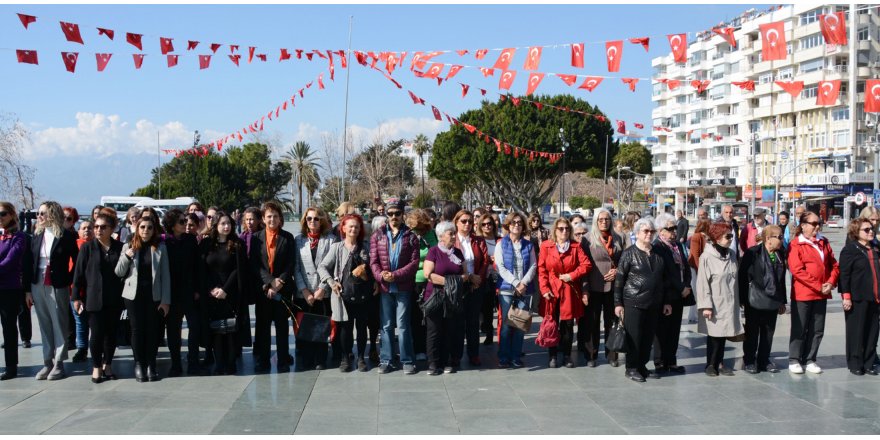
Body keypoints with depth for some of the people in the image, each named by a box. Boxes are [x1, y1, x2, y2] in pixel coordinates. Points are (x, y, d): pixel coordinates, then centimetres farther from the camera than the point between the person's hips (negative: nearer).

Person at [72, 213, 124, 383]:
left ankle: (107, 364, 23)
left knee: (111, 333, 9)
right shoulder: (87, 247, 0)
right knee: (97, 334, 0)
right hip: (94, 299, -2)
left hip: (114, 299, 2)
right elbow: (79, 273, 0)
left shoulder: (120, 247, 4)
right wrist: (76, 297, -3)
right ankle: (96, 367, 13)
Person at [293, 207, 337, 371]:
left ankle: (320, 360, 12)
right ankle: (304, 360, 12)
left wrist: (321, 289, -9)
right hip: (303, 294, 1)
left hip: (323, 294, -1)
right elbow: (296, 268, 3)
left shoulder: (330, 239, 3)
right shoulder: (298, 240, 8)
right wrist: (304, 290, -6)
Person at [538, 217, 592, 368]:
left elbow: (586, 265, -2)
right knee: (552, 324, 3)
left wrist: (572, 275, -12)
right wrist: (544, 289, -11)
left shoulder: (576, 247, 6)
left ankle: (567, 356, 15)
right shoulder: (546, 246, 1)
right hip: (552, 291, -1)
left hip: (570, 292, 1)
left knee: (568, 324, 4)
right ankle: (553, 356, 14)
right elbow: (541, 270, -3)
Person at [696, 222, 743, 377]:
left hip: (729, 303, 5)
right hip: (714, 303, -5)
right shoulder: (707, 257, -12)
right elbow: (703, 283, -12)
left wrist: (737, 299, 10)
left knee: (724, 333, 9)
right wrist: (706, 305, -15)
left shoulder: (732, 254, 4)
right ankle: (711, 364, 15)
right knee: (713, 334, 2)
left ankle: (719, 363, 20)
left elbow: (736, 278, 11)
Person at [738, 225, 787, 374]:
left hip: (772, 302, 5)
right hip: (755, 301, -5)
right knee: (752, 333, 5)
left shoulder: (780, 255, 8)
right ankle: (749, 361, 15)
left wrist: (782, 301, 16)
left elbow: (781, 279, 15)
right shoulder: (753, 253, -10)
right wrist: (742, 299, -10)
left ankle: (764, 360, 23)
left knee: (768, 333, 11)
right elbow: (743, 276, -9)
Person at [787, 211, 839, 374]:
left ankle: (809, 360, 20)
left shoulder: (824, 243, 10)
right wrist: (818, 286, -16)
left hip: (822, 294, 6)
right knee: (799, 329, 2)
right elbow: (797, 271, -15)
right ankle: (794, 360, 11)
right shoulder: (796, 245, -8)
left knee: (817, 330, 10)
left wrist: (831, 283, -6)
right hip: (802, 293, -6)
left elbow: (834, 265, 11)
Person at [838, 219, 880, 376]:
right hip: (857, 298, -6)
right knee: (856, 332, 0)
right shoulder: (850, 249, -6)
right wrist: (846, 296, -16)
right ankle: (855, 364, 10)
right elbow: (844, 274, -10)